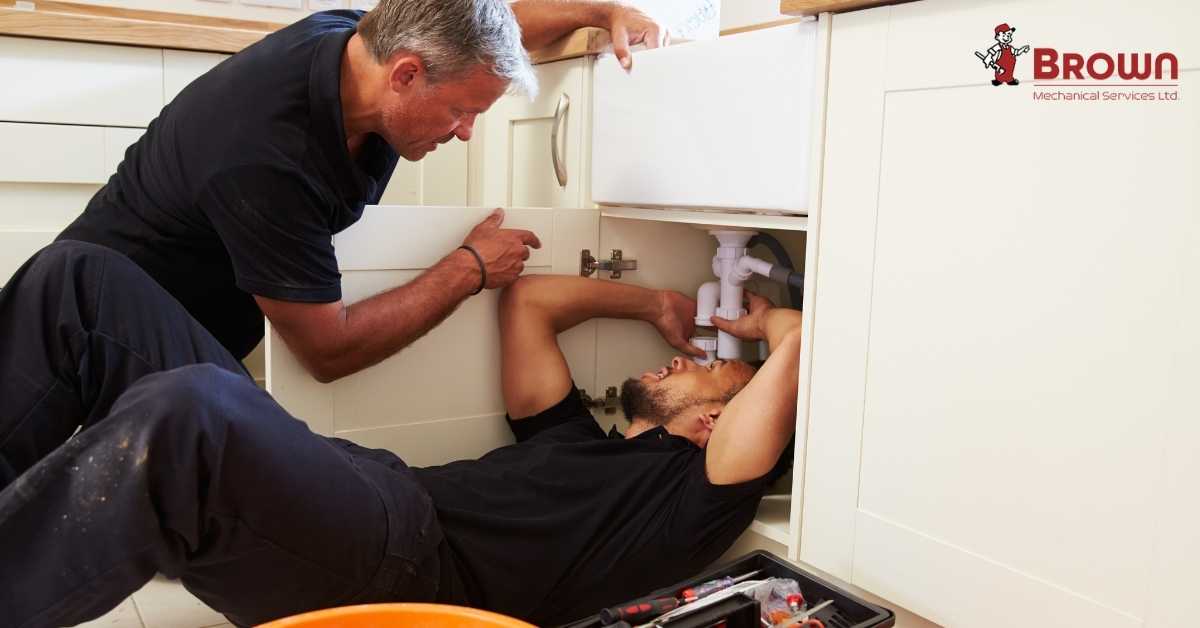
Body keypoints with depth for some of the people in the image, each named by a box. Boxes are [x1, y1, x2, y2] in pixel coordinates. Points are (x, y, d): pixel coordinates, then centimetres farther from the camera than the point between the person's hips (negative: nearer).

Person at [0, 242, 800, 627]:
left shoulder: (692, 492, 11)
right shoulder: (576, 441, 31)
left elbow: (800, 344, 2)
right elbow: (526, 299, 37)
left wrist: (764, 317, 25)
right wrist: (657, 302, 42)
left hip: (401, 560, -8)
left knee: (187, 414, -40)